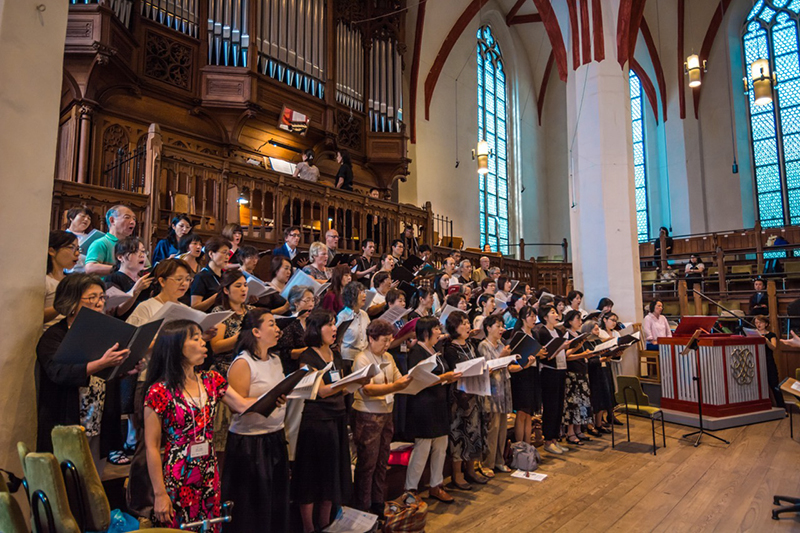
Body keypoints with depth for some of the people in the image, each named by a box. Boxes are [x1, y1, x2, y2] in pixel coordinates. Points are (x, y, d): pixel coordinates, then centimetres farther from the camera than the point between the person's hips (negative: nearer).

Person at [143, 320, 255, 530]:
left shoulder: (211, 381, 2)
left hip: (210, 478, 5)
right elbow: (151, 447, -11)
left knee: (211, 527, 16)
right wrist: (160, 494, -11)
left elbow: (243, 406, -4)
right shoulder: (159, 392, -14)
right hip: (177, 482, -5)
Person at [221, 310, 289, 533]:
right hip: (250, 441, -6)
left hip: (275, 438, 7)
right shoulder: (243, 363, -12)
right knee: (253, 508, 5)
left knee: (277, 503, 12)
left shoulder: (275, 360, 10)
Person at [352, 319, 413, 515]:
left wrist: (411, 378, -13)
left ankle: (379, 504, 30)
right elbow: (367, 390, -24)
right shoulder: (362, 359, -13)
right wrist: (394, 387, -35)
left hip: (387, 414, 7)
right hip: (368, 416, -7)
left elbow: (399, 380, 7)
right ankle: (363, 509, 19)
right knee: (367, 464, 4)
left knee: (382, 462, 16)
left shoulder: (388, 357, 10)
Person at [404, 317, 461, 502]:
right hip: (423, 406, -9)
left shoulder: (435, 351, 16)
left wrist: (453, 377, 6)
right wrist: (444, 377, -22)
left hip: (439, 404, 9)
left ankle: (436, 486, 27)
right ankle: (410, 490, 12)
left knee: (441, 447, 13)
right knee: (422, 449, -2)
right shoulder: (417, 352, -13)